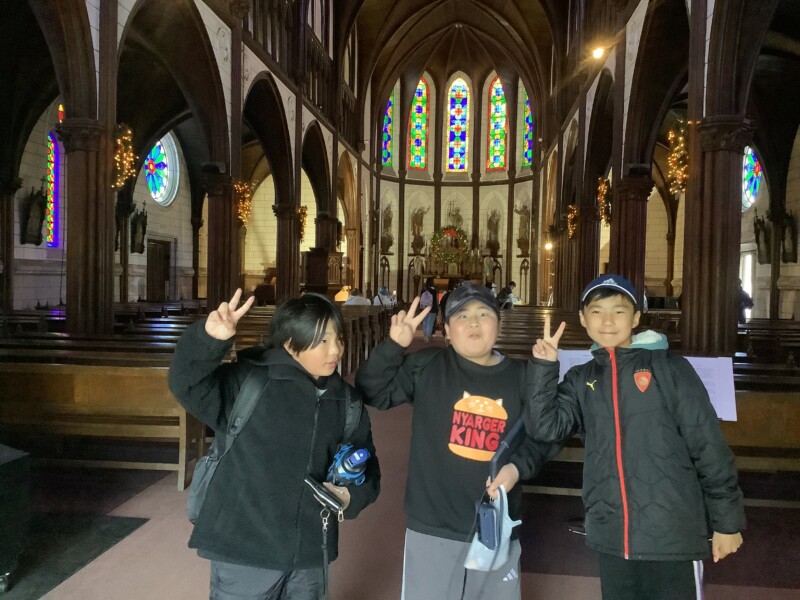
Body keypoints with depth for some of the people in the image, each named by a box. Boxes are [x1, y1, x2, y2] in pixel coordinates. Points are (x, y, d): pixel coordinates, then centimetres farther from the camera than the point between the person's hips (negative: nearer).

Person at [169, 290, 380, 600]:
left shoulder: (347, 402, 4)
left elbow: (366, 465, 12)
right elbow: (187, 384, -24)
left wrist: (352, 496, -8)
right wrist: (210, 338, -41)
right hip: (244, 551, -4)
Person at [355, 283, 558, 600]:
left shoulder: (521, 377, 2)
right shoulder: (425, 366, -6)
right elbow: (372, 391, -6)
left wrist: (518, 466, -9)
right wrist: (393, 346, -19)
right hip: (433, 527, -2)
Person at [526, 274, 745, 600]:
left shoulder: (669, 368, -5)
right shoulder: (581, 380, 6)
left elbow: (708, 446, -3)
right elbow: (544, 427, -6)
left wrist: (727, 521, -1)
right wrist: (544, 367, -12)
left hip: (672, 535, -3)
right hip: (610, 536, 4)